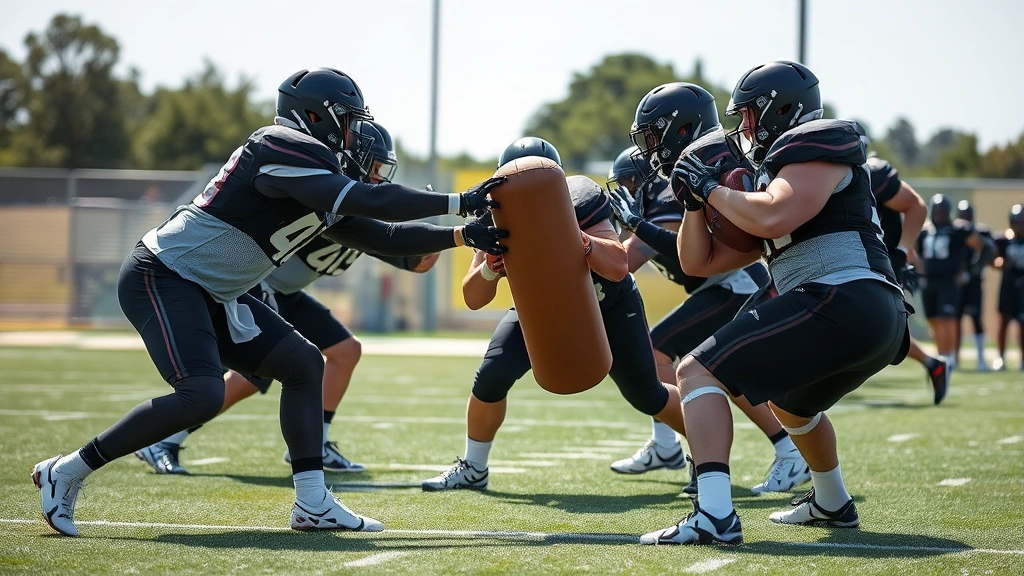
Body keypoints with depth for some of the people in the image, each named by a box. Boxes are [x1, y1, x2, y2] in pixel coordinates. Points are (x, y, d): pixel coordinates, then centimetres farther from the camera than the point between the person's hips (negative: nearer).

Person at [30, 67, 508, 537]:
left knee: (304, 364, 5)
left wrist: (462, 237, 11)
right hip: (161, 276, -11)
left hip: (210, 294, 11)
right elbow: (372, 205, -23)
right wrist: (462, 202, -16)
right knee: (202, 395, -25)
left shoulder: (318, 176, 13)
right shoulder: (285, 149, -17)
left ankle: (313, 504, 5)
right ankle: (65, 473, -12)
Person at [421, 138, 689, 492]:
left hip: (607, 303, -2)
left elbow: (618, 267, -43)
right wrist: (493, 263, -44)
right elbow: (473, 299, -24)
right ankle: (473, 468, 3)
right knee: (493, 375, -18)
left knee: (647, 397, 4)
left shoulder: (579, 204, -34)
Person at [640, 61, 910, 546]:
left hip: (842, 301, -11)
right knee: (787, 400, 39)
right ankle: (832, 504, 56)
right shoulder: (771, 180, 27)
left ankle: (714, 516, -30)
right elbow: (699, 262, 28)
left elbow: (772, 218, -20)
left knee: (698, 373, -14)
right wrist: (696, 200, 14)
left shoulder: (819, 147, -1)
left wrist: (713, 188, -5)